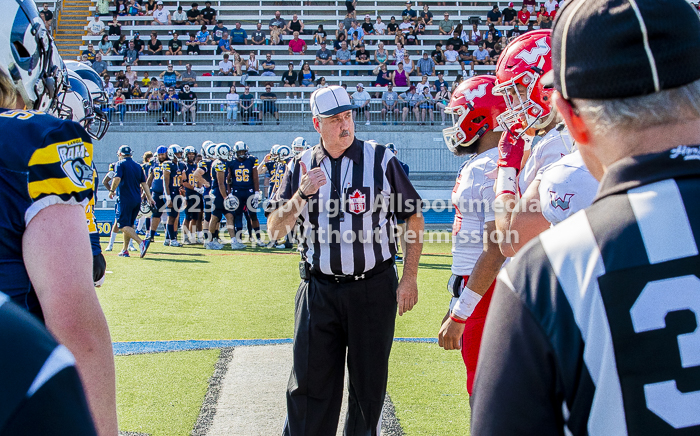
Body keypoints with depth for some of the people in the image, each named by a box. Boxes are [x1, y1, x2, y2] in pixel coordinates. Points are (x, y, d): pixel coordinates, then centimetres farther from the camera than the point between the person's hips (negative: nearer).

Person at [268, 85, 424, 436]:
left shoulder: (381, 160, -3)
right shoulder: (302, 167, 5)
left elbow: (413, 218, 2)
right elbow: (275, 230, 2)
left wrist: (409, 278, -3)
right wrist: (301, 194, -15)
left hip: (373, 288, -1)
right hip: (319, 289, 1)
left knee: (369, 382, 10)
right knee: (309, 384, 1)